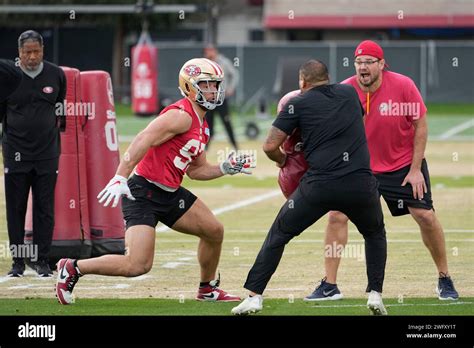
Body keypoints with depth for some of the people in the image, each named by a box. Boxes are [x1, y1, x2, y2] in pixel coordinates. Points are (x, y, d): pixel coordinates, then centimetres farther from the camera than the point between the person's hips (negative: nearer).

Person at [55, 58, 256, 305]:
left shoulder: (201, 127, 16)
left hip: (170, 194, 10)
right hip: (143, 193, -10)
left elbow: (196, 170, 25)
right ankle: (73, 268, 0)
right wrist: (120, 178, -33)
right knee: (138, 265, -17)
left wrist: (226, 168, 10)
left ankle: (208, 289, 34)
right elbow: (142, 141, -25)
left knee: (214, 231, 13)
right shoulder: (182, 115, -16)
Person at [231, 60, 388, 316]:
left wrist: (281, 160, 22)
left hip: (319, 185, -2)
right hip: (361, 184, 2)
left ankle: (254, 296, 9)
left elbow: (270, 146, 1)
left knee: (278, 235, 15)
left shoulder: (298, 104, 6)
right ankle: (375, 294, 14)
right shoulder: (350, 93, 16)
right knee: (375, 235, 28)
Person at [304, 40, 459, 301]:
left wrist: (416, 169, -9)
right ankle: (329, 286, -1)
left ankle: (444, 280, 11)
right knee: (336, 215, -9)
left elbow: (420, 126, -8)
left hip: (404, 165, -1)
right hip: (360, 167, 2)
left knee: (425, 216, -7)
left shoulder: (403, 86, -17)